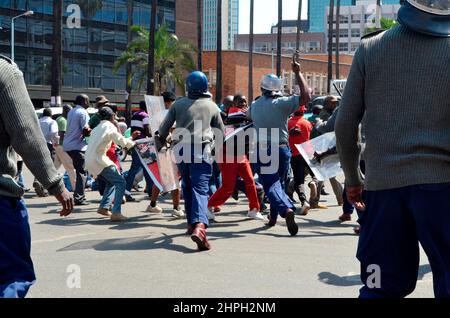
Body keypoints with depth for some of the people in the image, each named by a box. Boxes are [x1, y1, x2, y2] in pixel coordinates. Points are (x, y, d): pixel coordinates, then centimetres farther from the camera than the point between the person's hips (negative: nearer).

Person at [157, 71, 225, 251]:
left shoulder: (179, 104, 10)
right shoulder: (212, 106, 9)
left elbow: (164, 129, 12)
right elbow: (221, 133, 15)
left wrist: (161, 142, 33)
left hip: (181, 150, 2)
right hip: (202, 150, -2)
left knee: (187, 187, 20)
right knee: (200, 189, -11)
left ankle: (191, 223, 27)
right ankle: (199, 226, -32)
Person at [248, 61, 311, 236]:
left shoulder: (254, 106, 4)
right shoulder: (281, 103, -11)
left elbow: (249, 115, 27)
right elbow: (306, 97, -16)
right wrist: (298, 73, -10)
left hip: (262, 150, 1)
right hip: (282, 149, 0)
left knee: (271, 184, -6)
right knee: (279, 182, 18)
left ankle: (286, 209, -32)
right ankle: (273, 217, 24)